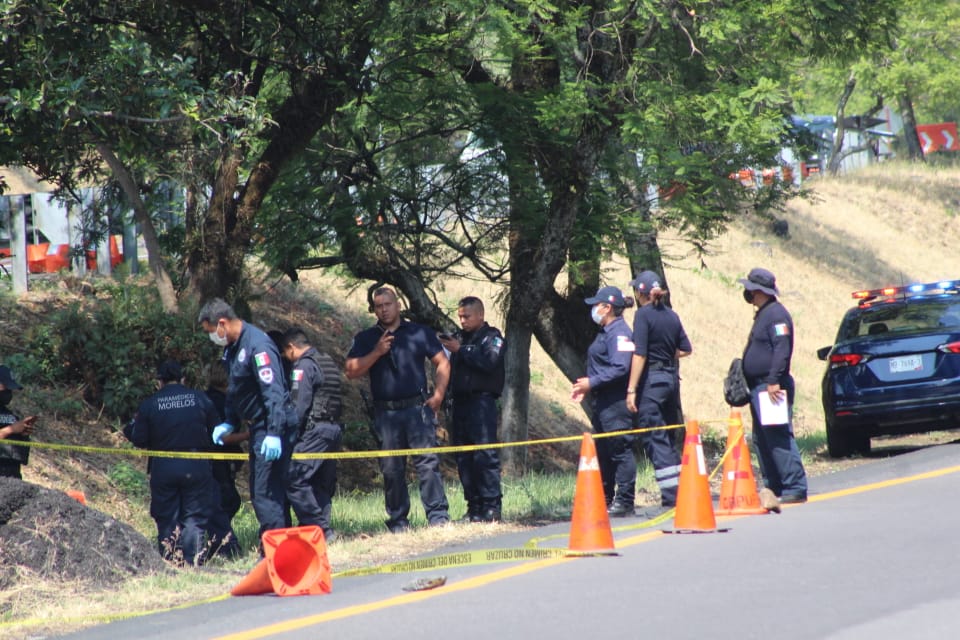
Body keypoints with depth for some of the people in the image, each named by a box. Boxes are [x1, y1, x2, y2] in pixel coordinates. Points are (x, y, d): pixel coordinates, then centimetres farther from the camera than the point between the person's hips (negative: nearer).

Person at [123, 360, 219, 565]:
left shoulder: (149, 405, -2)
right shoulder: (200, 399, 0)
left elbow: (140, 440, -1)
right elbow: (217, 430, 6)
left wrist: (132, 425, 19)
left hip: (163, 467, 0)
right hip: (196, 467, 0)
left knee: (166, 519, 8)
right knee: (194, 517, 4)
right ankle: (193, 562, -4)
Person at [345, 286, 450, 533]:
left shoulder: (419, 333, 9)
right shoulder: (365, 339, 10)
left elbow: (442, 363, 11)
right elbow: (352, 371, 0)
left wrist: (439, 393, -1)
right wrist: (377, 353, -10)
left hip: (418, 409, -1)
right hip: (386, 413, 2)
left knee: (428, 462, -9)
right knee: (391, 469, 4)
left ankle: (438, 516, -9)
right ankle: (397, 520, 11)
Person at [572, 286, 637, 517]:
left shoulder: (619, 332, -14)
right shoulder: (606, 332, 18)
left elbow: (620, 368, -22)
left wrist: (592, 382, -19)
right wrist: (586, 385, 14)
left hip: (616, 403, -11)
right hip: (603, 401, 11)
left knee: (620, 450, -8)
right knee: (602, 451, 14)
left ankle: (624, 502, -7)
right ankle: (605, 500, 21)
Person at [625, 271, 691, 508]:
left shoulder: (643, 314, -11)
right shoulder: (671, 315, 9)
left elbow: (640, 354, -16)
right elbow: (685, 349, 13)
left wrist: (631, 390, -15)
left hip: (651, 380, -7)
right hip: (671, 378, 7)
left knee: (654, 438, -3)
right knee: (668, 438, 16)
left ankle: (671, 495, -7)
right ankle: (680, 489, 16)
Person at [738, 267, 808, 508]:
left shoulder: (776, 314, -12)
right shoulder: (763, 314, 20)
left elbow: (782, 350, -22)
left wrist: (773, 381, -26)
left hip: (772, 388, -11)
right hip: (759, 387, 11)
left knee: (779, 438, -13)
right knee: (762, 441, 11)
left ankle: (795, 489, -14)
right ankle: (773, 488, 14)